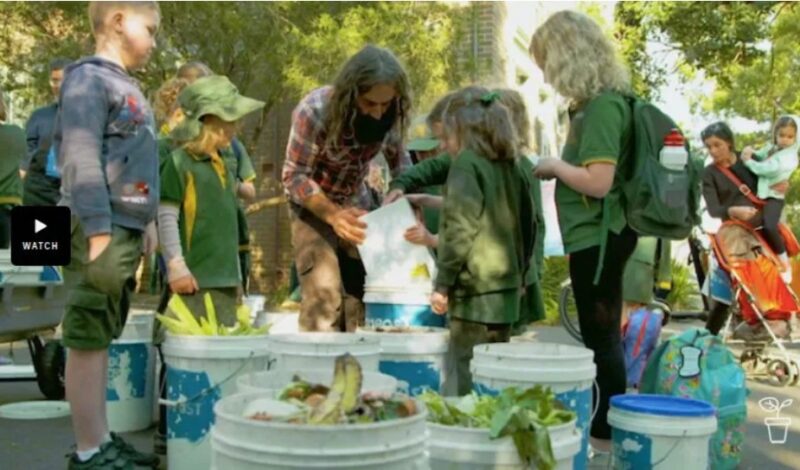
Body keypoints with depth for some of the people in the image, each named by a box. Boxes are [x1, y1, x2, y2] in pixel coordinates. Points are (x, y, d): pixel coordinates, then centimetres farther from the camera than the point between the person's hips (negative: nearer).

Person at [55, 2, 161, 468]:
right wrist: (98, 231, -21)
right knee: (87, 339, -4)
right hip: (101, 228, -9)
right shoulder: (89, 78, -9)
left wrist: (143, 227, 22)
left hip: (126, 228, 9)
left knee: (103, 338, 13)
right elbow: (81, 159, -17)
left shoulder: (127, 86, 19)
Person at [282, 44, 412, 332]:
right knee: (324, 296, -15)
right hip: (313, 207, -4)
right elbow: (294, 176, -22)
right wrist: (333, 214, -34)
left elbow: (399, 162, 2)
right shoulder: (315, 111, -28)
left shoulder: (390, 114, -14)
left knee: (360, 293, 2)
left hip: (356, 204, 5)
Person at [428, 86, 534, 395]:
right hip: (507, 289, 8)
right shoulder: (511, 166, 13)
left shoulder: (467, 163, -9)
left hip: (475, 291, -8)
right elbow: (527, 227, 19)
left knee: (471, 382, -4)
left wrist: (442, 283, -11)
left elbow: (460, 229, -16)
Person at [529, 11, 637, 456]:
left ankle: (607, 435, 11)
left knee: (601, 339, 0)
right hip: (598, 234, 10)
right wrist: (561, 167, 7)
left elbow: (597, 181, -26)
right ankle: (603, 427, 28)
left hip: (597, 236, -10)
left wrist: (555, 165, -12)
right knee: (603, 336, 16)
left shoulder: (602, 105, -19)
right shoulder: (602, 99, 11)